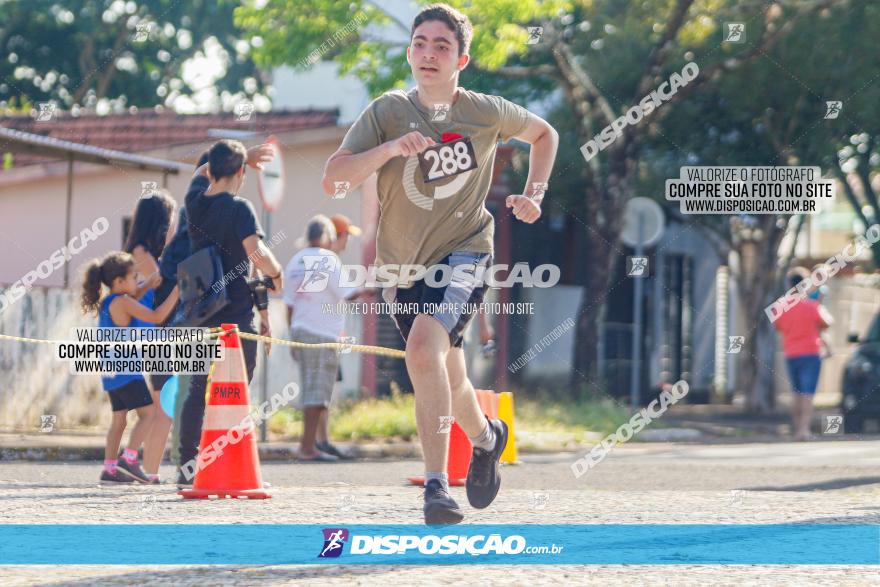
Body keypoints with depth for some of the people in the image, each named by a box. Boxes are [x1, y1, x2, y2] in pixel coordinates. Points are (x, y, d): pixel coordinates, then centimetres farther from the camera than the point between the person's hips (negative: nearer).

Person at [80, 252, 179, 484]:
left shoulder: (106, 302, 13)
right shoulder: (123, 302, -14)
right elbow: (157, 316, -21)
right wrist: (177, 291, -16)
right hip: (124, 370, -10)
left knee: (119, 419, 12)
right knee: (148, 412, -9)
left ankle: (109, 468, 12)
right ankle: (129, 458, -16)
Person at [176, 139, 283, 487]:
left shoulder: (195, 201, 6)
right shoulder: (239, 208, -13)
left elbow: (203, 171, 28)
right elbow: (257, 253, -26)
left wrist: (243, 156, 28)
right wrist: (276, 275, -7)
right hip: (235, 312, -6)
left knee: (198, 390, 12)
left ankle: (187, 466, 10)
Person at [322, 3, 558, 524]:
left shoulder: (486, 112, -5)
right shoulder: (388, 112, -7)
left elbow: (544, 134, 17)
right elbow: (334, 179, -17)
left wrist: (534, 194, 4)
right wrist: (389, 149, -31)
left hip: (464, 251, -3)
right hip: (403, 265, 3)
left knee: (424, 348, -28)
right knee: (447, 378, 16)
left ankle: (437, 484, -25)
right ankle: (486, 437, 49)